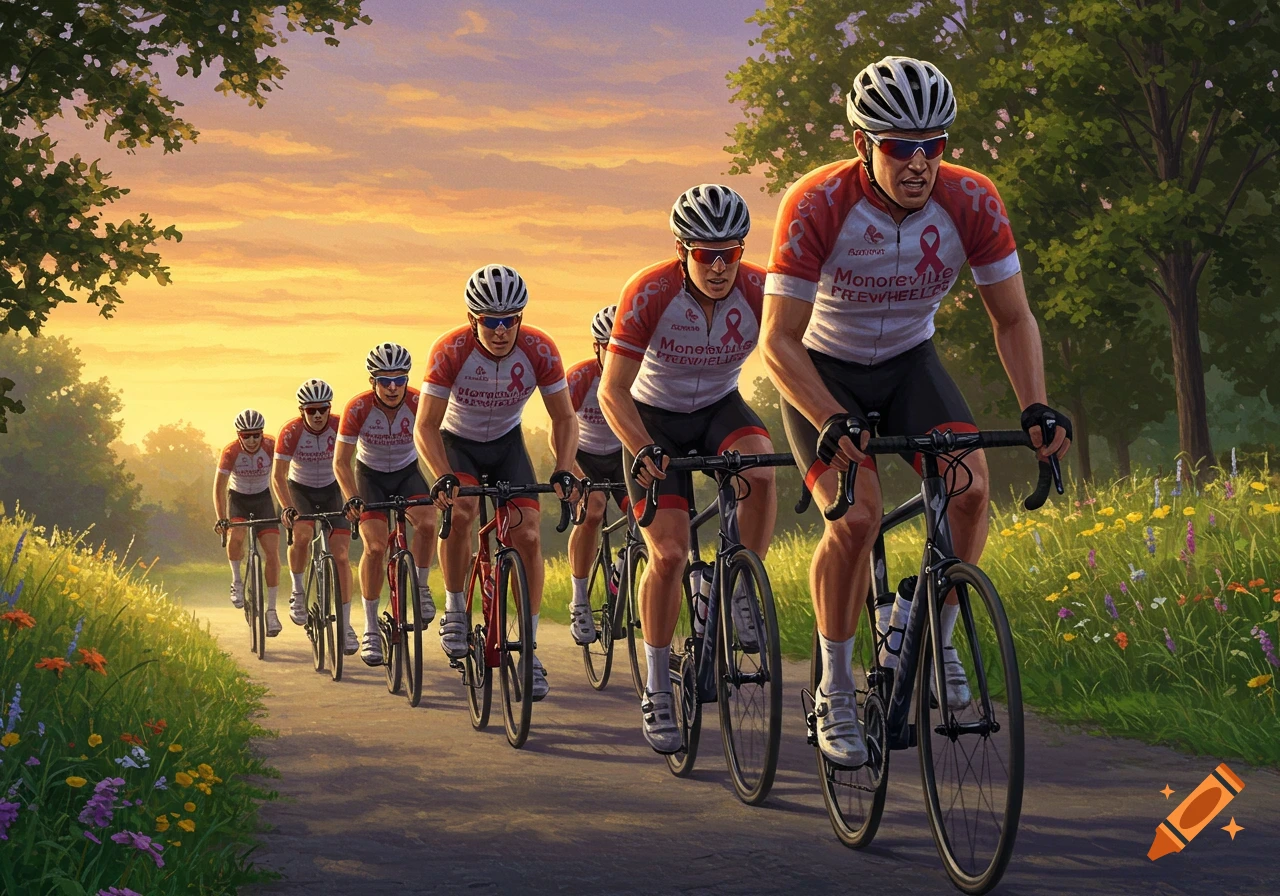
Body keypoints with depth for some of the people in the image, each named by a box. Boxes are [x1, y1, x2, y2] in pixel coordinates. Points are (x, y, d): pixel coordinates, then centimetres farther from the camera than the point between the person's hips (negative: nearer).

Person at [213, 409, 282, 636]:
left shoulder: (271, 447, -24)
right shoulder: (230, 452, -24)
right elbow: (219, 486, -22)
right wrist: (221, 518, -32)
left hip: (263, 498, 1)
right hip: (237, 498, -1)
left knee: (272, 551, -12)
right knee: (235, 536, -31)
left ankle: (271, 611, -5)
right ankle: (236, 581, -4)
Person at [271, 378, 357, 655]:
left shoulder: (339, 427, -20)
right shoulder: (291, 432, -22)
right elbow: (278, 475, -22)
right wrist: (286, 508, -35)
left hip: (331, 490, 1)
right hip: (300, 489, -1)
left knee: (341, 555, -8)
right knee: (302, 534, -31)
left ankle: (345, 625, -2)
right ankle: (297, 591, -6)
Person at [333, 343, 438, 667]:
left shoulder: (419, 403, -23)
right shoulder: (357, 409, -24)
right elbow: (341, 461, -18)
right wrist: (352, 498, -32)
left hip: (407, 472, 1)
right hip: (370, 474, -1)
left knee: (428, 523, -28)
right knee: (375, 546, -17)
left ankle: (420, 588, -2)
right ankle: (370, 629, -7)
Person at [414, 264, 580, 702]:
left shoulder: (540, 350, -24)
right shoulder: (450, 351, -29)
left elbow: (564, 419, -16)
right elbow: (425, 426, -26)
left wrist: (563, 471, -33)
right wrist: (443, 477, -43)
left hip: (506, 442, 2)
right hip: (457, 441, -2)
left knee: (528, 533, -13)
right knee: (460, 507, -31)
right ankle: (454, 611, -11)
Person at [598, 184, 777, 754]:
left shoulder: (760, 290, -21)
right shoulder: (649, 294, -26)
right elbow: (612, 391, -25)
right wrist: (644, 451, -41)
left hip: (721, 408, 2)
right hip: (655, 418, -2)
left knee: (759, 467, -33)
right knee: (669, 553, -14)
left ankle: (744, 593, -11)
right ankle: (657, 692, 0)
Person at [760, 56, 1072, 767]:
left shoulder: (972, 202, -20)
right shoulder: (816, 206, -29)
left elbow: (1013, 318, -11)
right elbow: (778, 342, -28)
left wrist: (1036, 407, -28)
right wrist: (832, 423, -43)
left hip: (910, 362, 3)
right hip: (822, 370, -3)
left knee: (971, 489, -21)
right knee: (857, 515, -22)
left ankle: (932, 635, 3)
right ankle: (835, 693, -6)